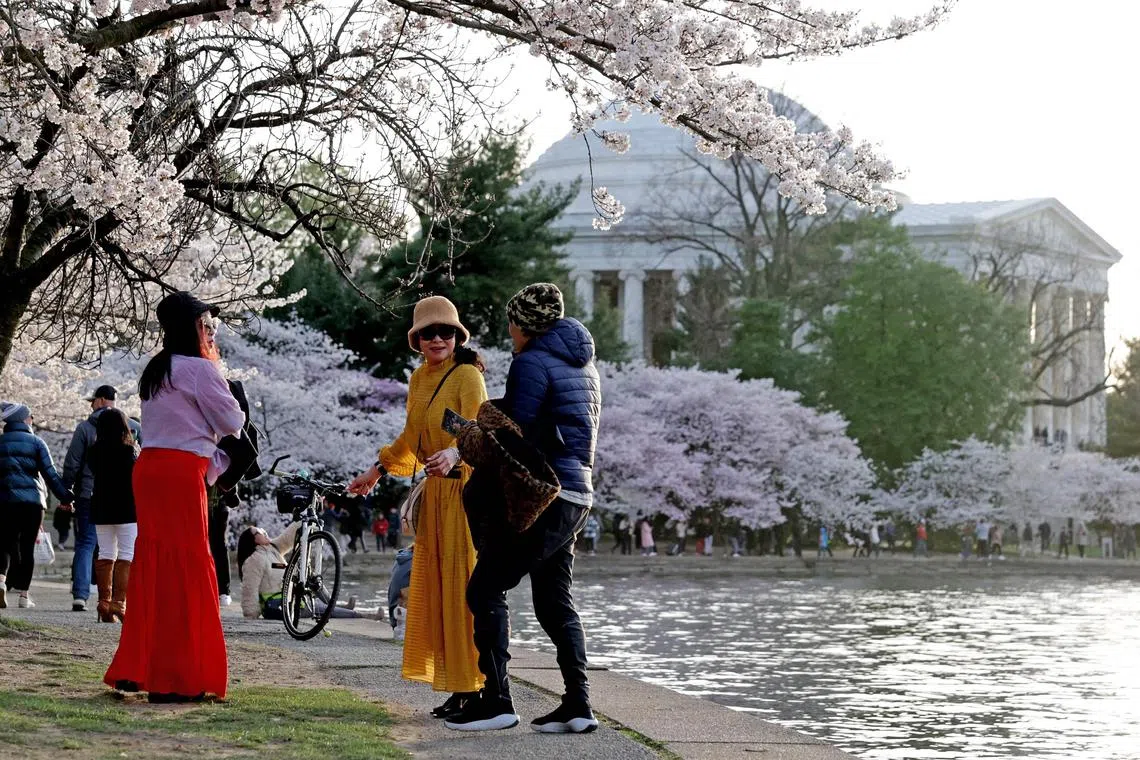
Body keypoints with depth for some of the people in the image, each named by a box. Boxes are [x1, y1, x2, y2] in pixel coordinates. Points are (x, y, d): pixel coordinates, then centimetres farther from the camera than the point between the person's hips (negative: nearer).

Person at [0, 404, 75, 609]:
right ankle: (23, 595, 4)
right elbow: (50, 473, -2)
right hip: (32, 501, -2)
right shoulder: (35, 442, 1)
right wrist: (65, 497, 4)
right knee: (27, 547, 5)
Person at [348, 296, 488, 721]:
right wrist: (377, 471, 33)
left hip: (464, 489, -8)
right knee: (435, 587, 6)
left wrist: (454, 453, -43)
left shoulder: (467, 376, -10)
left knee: (462, 586, -10)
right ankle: (457, 690, 8)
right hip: (435, 491, 8)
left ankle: (476, 689, -8)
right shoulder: (419, 379, 14)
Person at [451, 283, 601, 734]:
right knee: (555, 602, 12)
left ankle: (497, 700, -12)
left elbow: (515, 435, -14)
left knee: (486, 590, -6)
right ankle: (577, 706, 5)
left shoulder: (531, 364, -10)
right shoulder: (583, 366, 19)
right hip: (577, 494, 9)